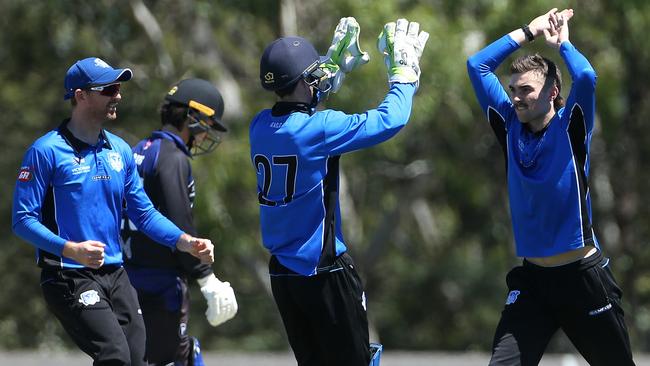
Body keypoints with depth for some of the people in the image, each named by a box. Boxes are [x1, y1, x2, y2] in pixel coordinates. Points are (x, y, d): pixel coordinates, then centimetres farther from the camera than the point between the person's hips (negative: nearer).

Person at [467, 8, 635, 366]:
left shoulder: (569, 128, -5)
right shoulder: (511, 128, 5)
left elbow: (585, 77, -24)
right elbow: (477, 66, 6)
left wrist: (562, 41, -6)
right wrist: (529, 32, 6)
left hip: (583, 276, -3)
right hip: (532, 279, 3)